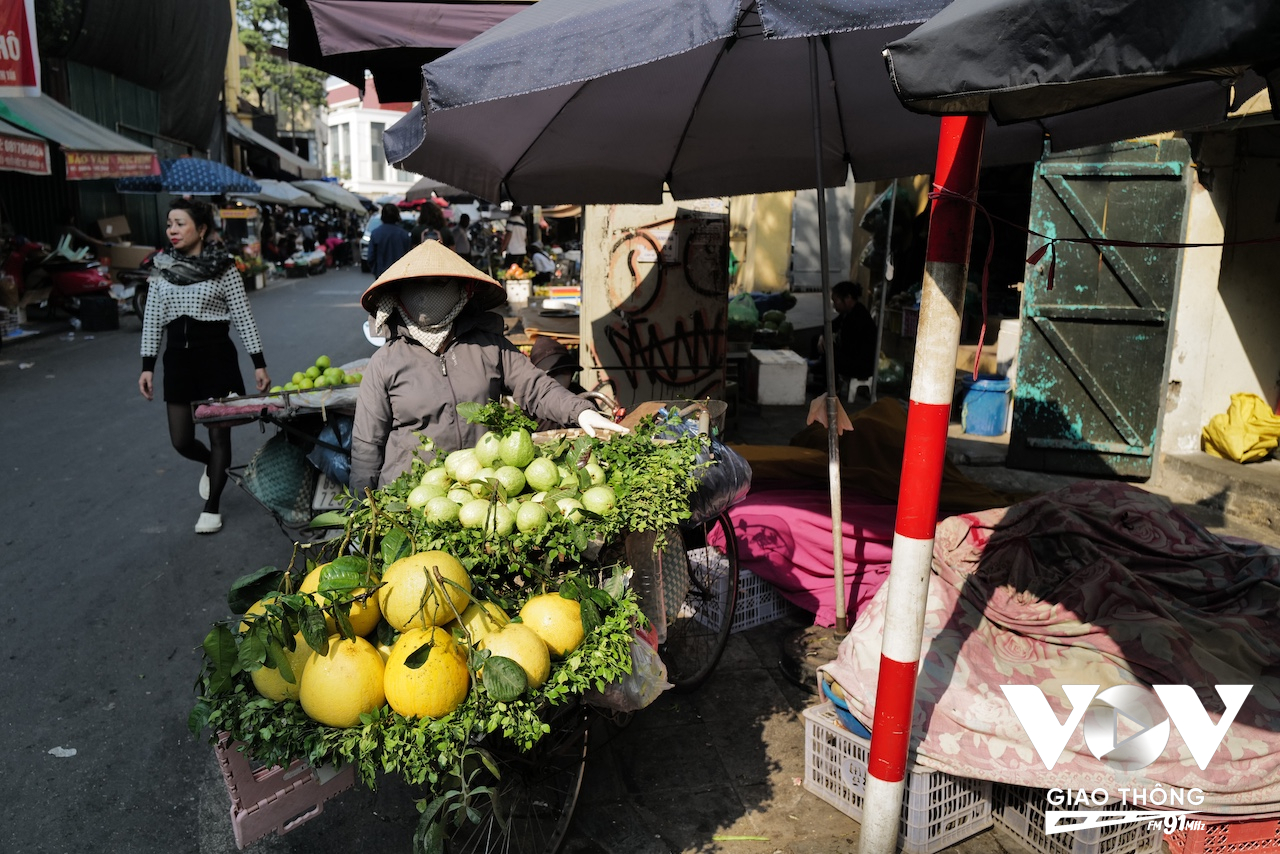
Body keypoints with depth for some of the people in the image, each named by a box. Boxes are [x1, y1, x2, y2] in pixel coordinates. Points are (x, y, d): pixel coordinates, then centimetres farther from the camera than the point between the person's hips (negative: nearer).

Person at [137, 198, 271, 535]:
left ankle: (211, 508, 18)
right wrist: (147, 366, 6)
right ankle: (211, 464, 40)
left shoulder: (223, 268, -6)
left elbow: (243, 317, -4)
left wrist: (259, 364, -7)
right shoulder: (161, 268, 4)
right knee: (181, 441, 5)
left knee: (219, 434, 3)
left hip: (216, 356, -3)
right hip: (177, 358, 4)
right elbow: (152, 321, 8)